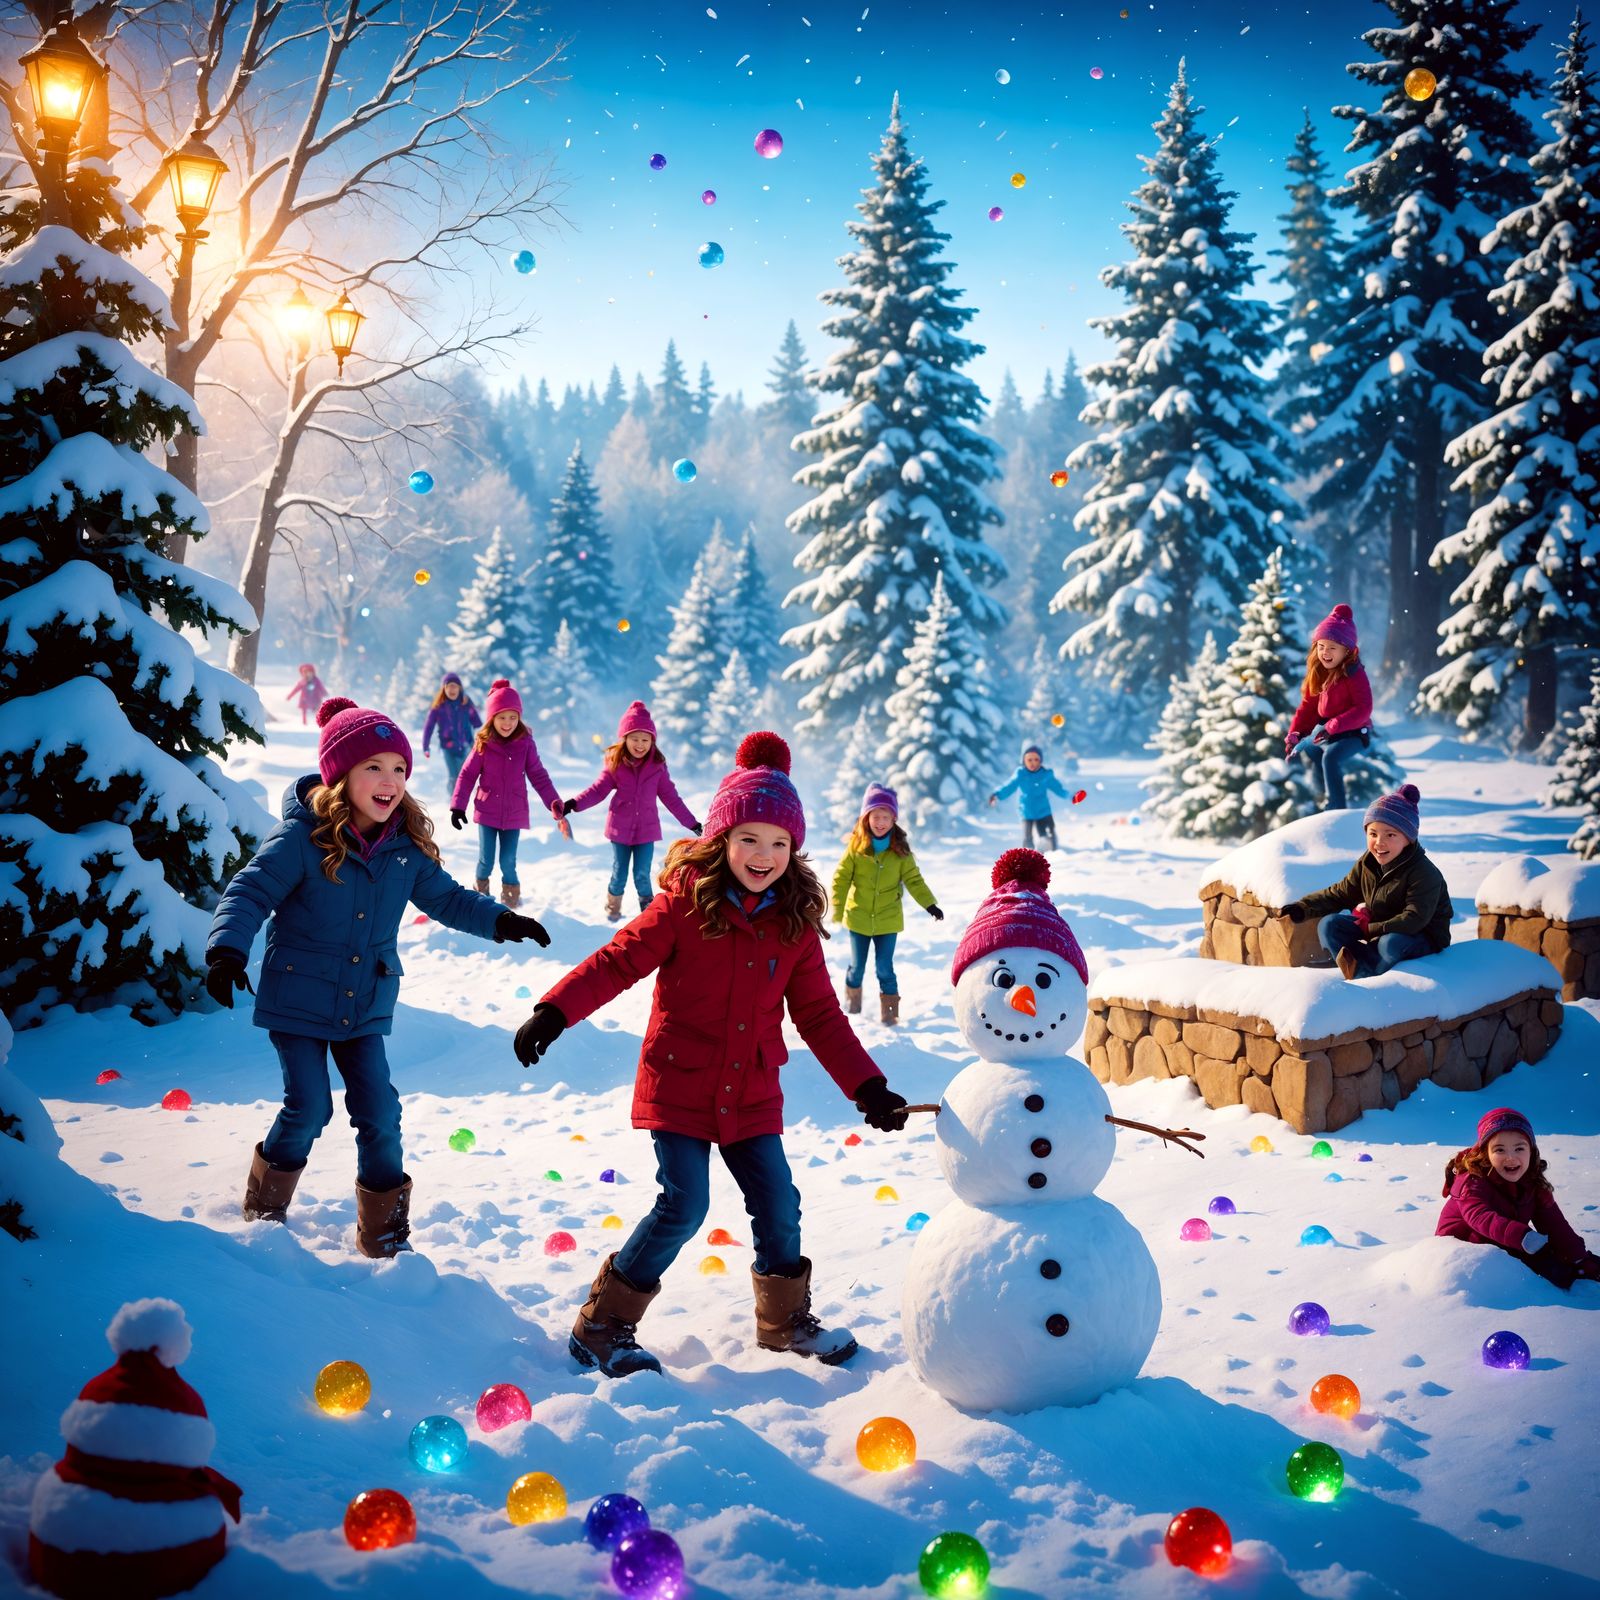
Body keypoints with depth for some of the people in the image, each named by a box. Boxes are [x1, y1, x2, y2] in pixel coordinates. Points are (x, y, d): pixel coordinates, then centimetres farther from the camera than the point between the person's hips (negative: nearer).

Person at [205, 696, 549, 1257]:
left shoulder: (406, 846, -3)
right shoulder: (304, 838, -18)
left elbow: (444, 897, 9)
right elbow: (249, 891, -20)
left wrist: (499, 921, -5)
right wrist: (227, 950, -37)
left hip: (365, 1007, 4)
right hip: (297, 999, -4)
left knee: (380, 1114, 1)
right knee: (309, 1108, -5)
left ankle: (384, 1233, 17)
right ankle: (265, 1206, 24)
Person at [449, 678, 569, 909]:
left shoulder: (525, 744, -7)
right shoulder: (483, 744, -7)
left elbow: (539, 777, -2)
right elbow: (467, 775, -1)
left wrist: (556, 805, -9)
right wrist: (458, 806, -7)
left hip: (514, 814, 0)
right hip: (487, 812, 0)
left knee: (508, 862, 3)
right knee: (486, 861, 4)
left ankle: (511, 896, 29)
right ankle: (480, 895, 31)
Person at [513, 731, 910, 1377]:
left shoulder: (796, 923, 1)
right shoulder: (686, 901, -10)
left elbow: (820, 1015, 6)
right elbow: (620, 960, -13)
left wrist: (867, 1086, 1)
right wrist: (553, 1012, -25)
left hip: (752, 1096, 4)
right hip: (679, 1087, -4)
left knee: (778, 1205, 6)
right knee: (684, 1207, -10)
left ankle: (785, 1318, 31)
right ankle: (603, 1324, 7)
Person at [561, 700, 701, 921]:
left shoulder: (657, 766, -4)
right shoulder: (615, 764, -6)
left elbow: (670, 796, 2)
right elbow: (599, 789, -6)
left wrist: (691, 823, 3)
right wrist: (573, 804, -20)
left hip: (646, 829, 0)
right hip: (620, 828, 0)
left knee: (642, 876, -1)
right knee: (619, 875, 7)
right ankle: (612, 908, 30)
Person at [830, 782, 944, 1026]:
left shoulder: (901, 850, -5)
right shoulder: (856, 847, -8)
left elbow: (913, 879, 0)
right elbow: (841, 878, -4)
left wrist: (930, 904, -8)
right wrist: (838, 910, -8)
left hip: (888, 920, 0)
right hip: (859, 918, 0)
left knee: (885, 968, 3)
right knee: (858, 966, 13)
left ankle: (890, 1010, 16)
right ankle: (852, 998, 38)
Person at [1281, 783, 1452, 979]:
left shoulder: (1424, 874, -23)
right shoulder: (1367, 864, -2)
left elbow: (1414, 920, -30)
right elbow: (1339, 894, 6)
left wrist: (1369, 929, -29)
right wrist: (1301, 908, -8)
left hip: (1423, 940, -7)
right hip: (1378, 930, 7)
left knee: (1391, 943, -41)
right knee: (1328, 925, -10)